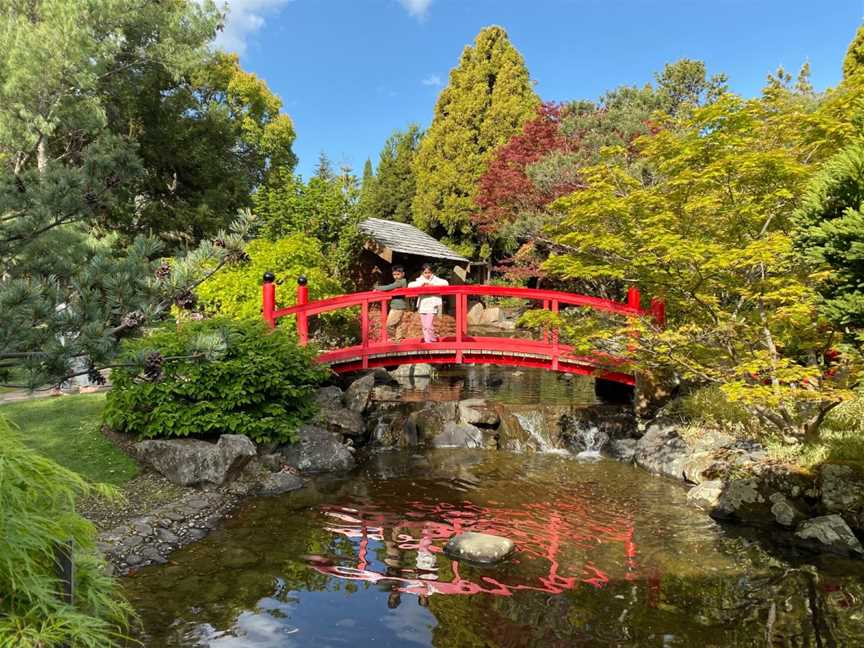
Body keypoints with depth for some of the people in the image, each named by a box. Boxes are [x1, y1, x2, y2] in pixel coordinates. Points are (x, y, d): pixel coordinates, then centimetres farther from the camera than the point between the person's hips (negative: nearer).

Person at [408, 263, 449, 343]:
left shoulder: (435, 279, 2)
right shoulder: (420, 280, 8)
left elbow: (446, 283, -9)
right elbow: (410, 285, -5)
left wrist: (433, 284, -15)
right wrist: (422, 283, -13)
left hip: (432, 305, -3)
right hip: (422, 305, 3)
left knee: (429, 325, -11)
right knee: (424, 325, 6)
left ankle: (430, 341, 3)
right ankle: (427, 341, 18)